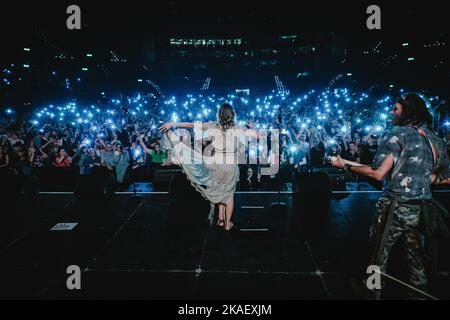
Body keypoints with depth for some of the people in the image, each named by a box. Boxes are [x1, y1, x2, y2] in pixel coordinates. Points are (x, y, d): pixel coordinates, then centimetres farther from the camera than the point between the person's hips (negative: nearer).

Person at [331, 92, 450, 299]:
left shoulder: (399, 134, -11)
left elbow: (378, 173, -19)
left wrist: (345, 166, -11)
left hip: (396, 207, -6)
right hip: (421, 209, 7)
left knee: (379, 254, 8)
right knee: (415, 255, 17)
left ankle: (375, 293, 18)